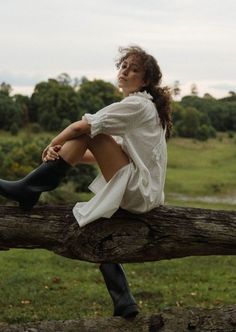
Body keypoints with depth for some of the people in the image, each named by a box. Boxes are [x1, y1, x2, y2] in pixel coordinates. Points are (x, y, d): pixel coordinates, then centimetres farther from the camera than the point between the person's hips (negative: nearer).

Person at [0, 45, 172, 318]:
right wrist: (64, 154, -1)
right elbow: (105, 154, 14)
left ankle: (28, 190, -9)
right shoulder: (139, 107, 19)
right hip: (138, 193, 10)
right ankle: (124, 304, 14)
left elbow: (80, 126, -17)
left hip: (138, 191, -10)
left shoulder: (136, 104, -11)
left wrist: (53, 144, 0)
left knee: (86, 131, -15)